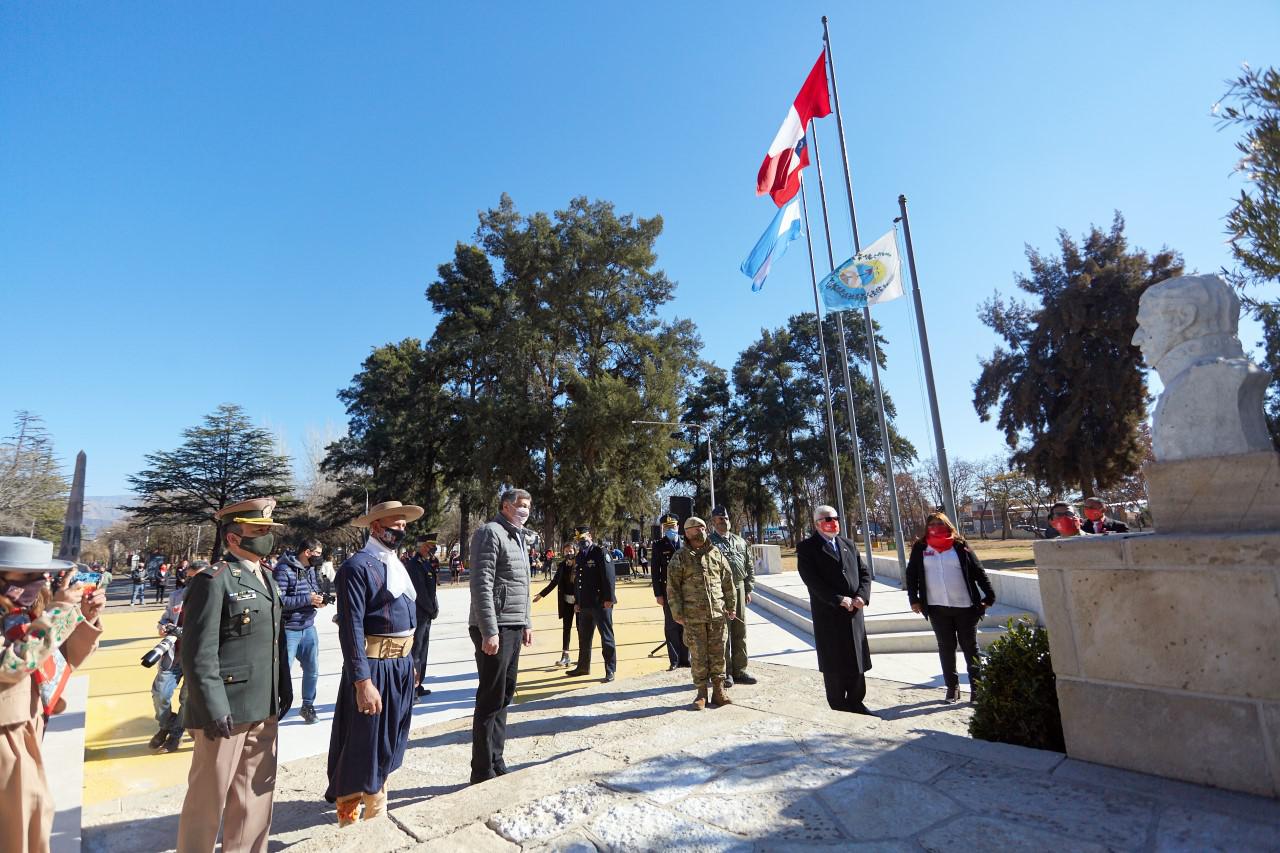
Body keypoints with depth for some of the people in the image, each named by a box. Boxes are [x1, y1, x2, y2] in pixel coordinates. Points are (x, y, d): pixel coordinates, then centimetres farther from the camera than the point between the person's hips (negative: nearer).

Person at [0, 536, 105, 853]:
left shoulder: (28, 610, 3)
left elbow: (68, 657, 9)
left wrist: (87, 618, -8)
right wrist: (58, 612, -32)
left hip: (26, 727, 8)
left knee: (37, 807, 21)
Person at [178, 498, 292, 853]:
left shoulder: (267, 577, 11)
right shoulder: (213, 581, -14)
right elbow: (198, 653, -17)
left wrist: (284, 688, 12)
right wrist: (214, 709, -19)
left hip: (264, 708, 8)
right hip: (226, 710, -7)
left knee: (256, 792, 18)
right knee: (209, 796, 10)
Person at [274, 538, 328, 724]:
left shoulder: (310, 569, 8)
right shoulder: (283, 570, -15)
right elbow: (278, 600, -22)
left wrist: (319, 600, -3)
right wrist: (307, 599, -22)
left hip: (309, 628, 7)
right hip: (289, 630, -7)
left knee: (312, 670, 14)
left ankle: (307, 706, 31)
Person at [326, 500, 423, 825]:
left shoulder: (397, 563, 11)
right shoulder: (358, 565, -16)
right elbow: (351, 628, -21)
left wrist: (408, 662, 17)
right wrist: (363, 682, -24)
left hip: (402, 663, 9)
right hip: (374, 665, -9)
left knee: (388, 743, 22)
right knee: (361, 749, 5)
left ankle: (375, 813, 41)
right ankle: (350, 822, 25)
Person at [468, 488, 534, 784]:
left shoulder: (517, 537, 16)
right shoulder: (490, 532, -12)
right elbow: (481, 584, -19)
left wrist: (526, 622, 18)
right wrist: (489, 631, -22)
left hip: (514, 628, 9)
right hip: (495, 629, -9)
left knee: (504, 697, 15)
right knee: (490, 701, 1)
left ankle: (496, 765, 26)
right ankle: (483, 773, 13)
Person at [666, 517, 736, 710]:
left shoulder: (716, 553, 7)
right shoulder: (680, 557, -2)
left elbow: (728, 580, 12)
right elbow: (672, 587, -2)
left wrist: (731, 605, 10)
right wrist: (677, 613, -6)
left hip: (717, 614, 3)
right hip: (693, 616, -2)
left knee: (718, 653, 7)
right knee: (698, 655, 4)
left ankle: (718, 691, 19)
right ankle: (701, 692, 17)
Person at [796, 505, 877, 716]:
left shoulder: (849, 544, 13)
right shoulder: (807, 548, -6)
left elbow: (864, 572, 10)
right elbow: (812, 580, -15)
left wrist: (861, 597, -7)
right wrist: (839, 600, -19)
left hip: (854, 613, 5)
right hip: (828, 615, -5)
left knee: (857, 661, 13)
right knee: (834, 666, 5)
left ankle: (855, 703, 28)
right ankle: (838, 708, 18)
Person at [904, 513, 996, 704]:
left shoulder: (959, 545, 1)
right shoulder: (920, 548, 3)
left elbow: (978, 571, 2)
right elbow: (911, 574, 6)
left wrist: (989, 596, -2)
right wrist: (914, 599, 1)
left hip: (965, 606, -1)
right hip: (937, 608, 1)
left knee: (970, 647, 8)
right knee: (946, 648, 8)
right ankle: (952, 687, 18)